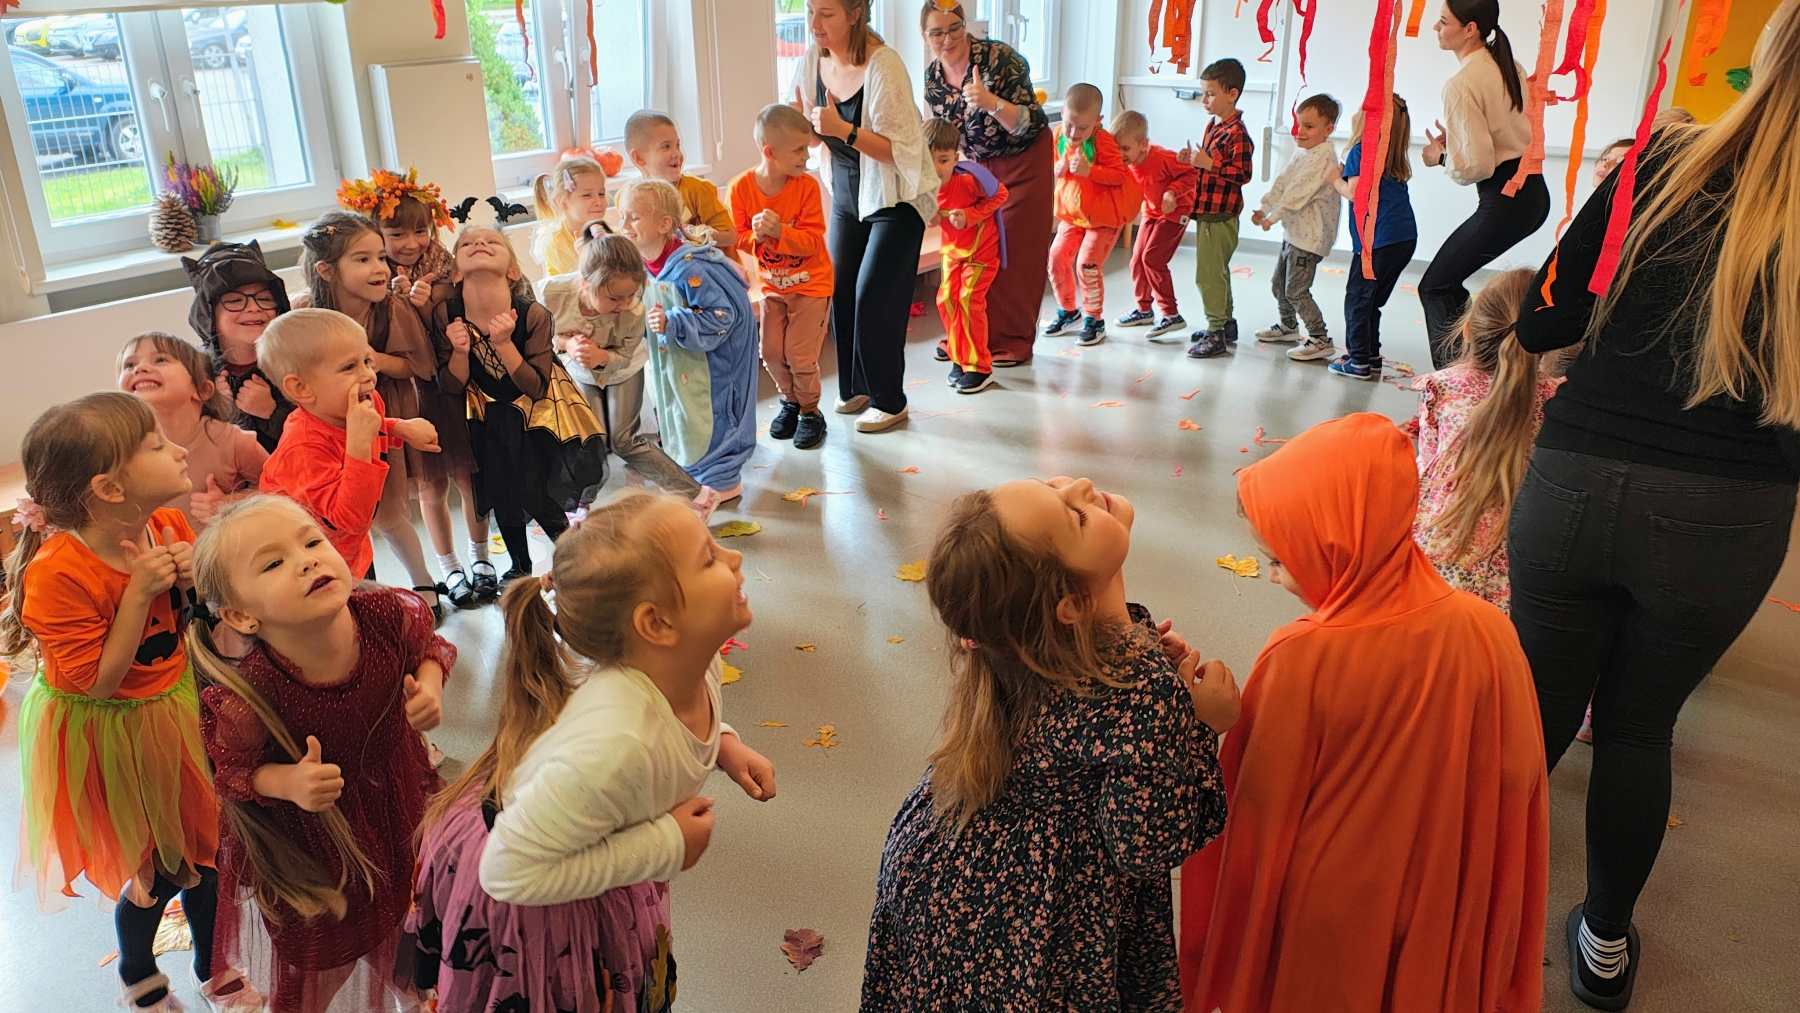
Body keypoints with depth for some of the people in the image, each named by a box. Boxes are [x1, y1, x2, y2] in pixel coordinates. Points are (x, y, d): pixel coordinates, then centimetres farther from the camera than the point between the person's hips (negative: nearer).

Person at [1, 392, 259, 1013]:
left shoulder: (169, 527, -10)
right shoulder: (59, 573, -29)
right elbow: (95, 683, -24)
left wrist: (198, 578, -17)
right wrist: (139, 592, -31)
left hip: (178, 710, 6)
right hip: (111, 736, -6)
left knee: (203, 849, 18)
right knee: (154, 874, 11)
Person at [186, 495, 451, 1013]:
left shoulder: (390, 615, -27)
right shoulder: (248, 698, -35)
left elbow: (431, 645, -2)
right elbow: (232, 770, -14)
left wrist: (429, 684, -21)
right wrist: (287, 782, -33)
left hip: (403, 799, 3)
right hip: (312, 846, -3)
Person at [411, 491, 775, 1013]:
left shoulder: (697, 660, -21)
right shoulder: (614, 747, -46)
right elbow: (509, 872, -36)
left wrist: (722, 743, -13)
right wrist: (665, 846, -33)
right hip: (524, 914, -6)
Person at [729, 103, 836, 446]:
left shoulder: (807, 185, -17)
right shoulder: (742, 188, -12)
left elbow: (811, 241, -19)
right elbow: (741, 238, -4)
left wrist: (779, 232, -35)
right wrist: (757, 236, -27)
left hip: (810, 284, -3)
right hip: (773, 285, 3)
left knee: (800, 354, -4)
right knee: (771, 351, 5)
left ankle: (810, 411, 18)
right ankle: (790, 401, 31)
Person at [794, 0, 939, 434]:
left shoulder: (883, 65, -24)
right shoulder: (815, 58, -4)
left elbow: (901, 151, -26)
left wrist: (844, 130, -36)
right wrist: (803, 120, -14)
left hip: (896, 200, -6)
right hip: (847, 195, 7)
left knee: (874, 299, -8)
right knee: (841, 293, 6)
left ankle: (888, 401, 7)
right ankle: (853, 389, 22)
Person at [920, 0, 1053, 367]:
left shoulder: (999, 58, -25)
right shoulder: (932, 77, -8)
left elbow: (1029, 125, -28)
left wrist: (990, 101, -42)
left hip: (1024, 161, -5)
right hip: (980, 164, 5)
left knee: (1015, 252, -4)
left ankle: (1013, 342, 6)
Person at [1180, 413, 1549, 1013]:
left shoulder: (1299, 661, -30)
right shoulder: (1486, 630, -20)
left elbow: (1259, 813, -19)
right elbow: (1517, 777, -7)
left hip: (1328, 921, -2)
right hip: (1446, 908, 3)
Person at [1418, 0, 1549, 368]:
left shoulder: (1461, 85, -17)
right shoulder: (1509, 67, 10)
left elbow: (1474, 166, -19)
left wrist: (1441, 156, 0)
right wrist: (1453, 142, 13)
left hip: (1503, 202, -9)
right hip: (1534, 192, 9)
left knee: (1434, 288, 1)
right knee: (1447, 281, 16)